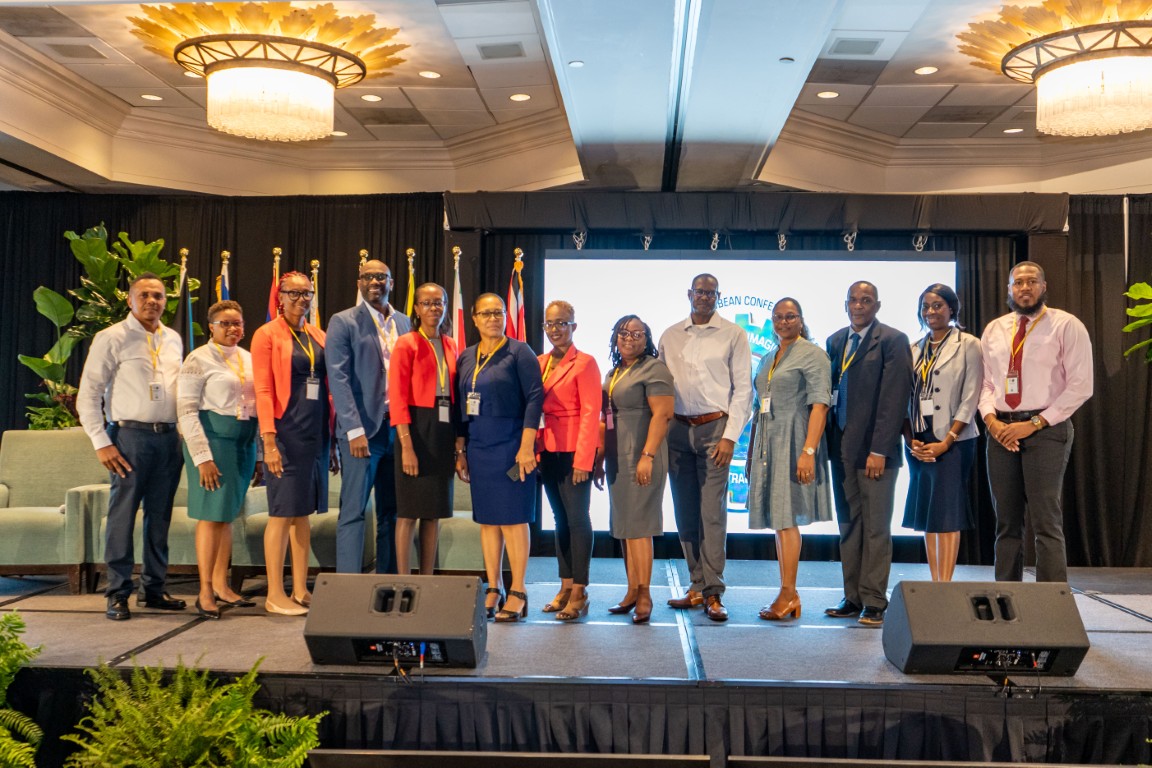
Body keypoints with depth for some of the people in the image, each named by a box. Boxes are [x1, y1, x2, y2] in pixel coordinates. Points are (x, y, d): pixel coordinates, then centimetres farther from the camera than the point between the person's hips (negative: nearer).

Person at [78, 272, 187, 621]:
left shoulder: (173, 339, 14)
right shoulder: (111, 338, -2)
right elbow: (88, 396, -3)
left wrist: (183, 434, 11)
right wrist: (101, 443, -9)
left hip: (169, 437, 5)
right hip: (130, 436, -5)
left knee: (160, 517, 9)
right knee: (122, 516, -3)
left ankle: (154, 589, 19)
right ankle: (118, 594, 6)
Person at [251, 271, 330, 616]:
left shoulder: (318, 336, 13)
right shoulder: (267, 335, -3)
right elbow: (263, 390, -9)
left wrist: (330, 430, 9)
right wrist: (269, 441, -15)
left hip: (317, 431, 6)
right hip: (286, 430, -6)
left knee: (304, 512, 11)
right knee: (282, 513, -2)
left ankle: (300, 590, 18)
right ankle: (275, 595, 6)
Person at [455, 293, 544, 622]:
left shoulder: (519, 352, -3)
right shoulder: (466, 358, 12)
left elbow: (535, 397, -9)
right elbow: (461, 407, 16)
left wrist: (527, 446, -16)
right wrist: (460, 450, 13)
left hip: (510, 447, -5)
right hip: (478, 449, 5)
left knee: (513, 519, -3)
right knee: (487, 519, 8)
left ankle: (517, 593, 4)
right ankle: (493, 589, 16)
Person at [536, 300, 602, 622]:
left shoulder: (584, 363, -6)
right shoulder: (539, 363, 13)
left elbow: (591, 414, -11)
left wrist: (583, 459, -16)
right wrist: (534, 449, 2)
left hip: (574, 451, -6)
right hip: (548, 451, 6)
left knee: (577, 518, -4)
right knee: (560, 518, 11)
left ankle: (579, 593, 1)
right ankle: (565, 586, 19)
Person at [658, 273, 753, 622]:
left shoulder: (733, 335, 2)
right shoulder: (670, 336, 11)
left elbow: (743, 388, -2)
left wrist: (730, 436, -9)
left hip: (714, 427, -4)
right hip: (677, 429, 4)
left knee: (712, 513, -7)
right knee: (685, 512, 7)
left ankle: (713, 593, -2)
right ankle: (697, 586, 17)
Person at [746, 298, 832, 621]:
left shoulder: (812, 354, -4)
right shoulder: (766, 360, 19)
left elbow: (819, 404, -13)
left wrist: (808, 451, -22)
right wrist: (752, 452, 16)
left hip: (792, 443, -7)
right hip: (767, 446, 7)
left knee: (786, 516, -9)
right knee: (777, 518, 8)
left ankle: (788, 594, -4)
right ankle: (787, 595, 13)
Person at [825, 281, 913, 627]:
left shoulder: (893, 340, -5)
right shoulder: (835, 341, 14)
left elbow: (894, 399, -11)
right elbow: (829, 391, 13)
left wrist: (879, 450, -16)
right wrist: (828, 442, 4)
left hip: (874, 448, -6)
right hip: (841, 447, 6)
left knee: (876, 527, -1)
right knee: (848, 526, 9)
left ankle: (874, 602, 7)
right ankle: (853, 598, 16)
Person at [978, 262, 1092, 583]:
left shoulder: (1066, 326, -2)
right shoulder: (994, 330, 13)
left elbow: (1080, 385, -7)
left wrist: (1034, 423, -12)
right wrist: (991, 419, -6)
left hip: (1046, 432, -5)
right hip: (1001, 432, 5)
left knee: (1046, 523, -7)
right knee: (1007, 523, 8)